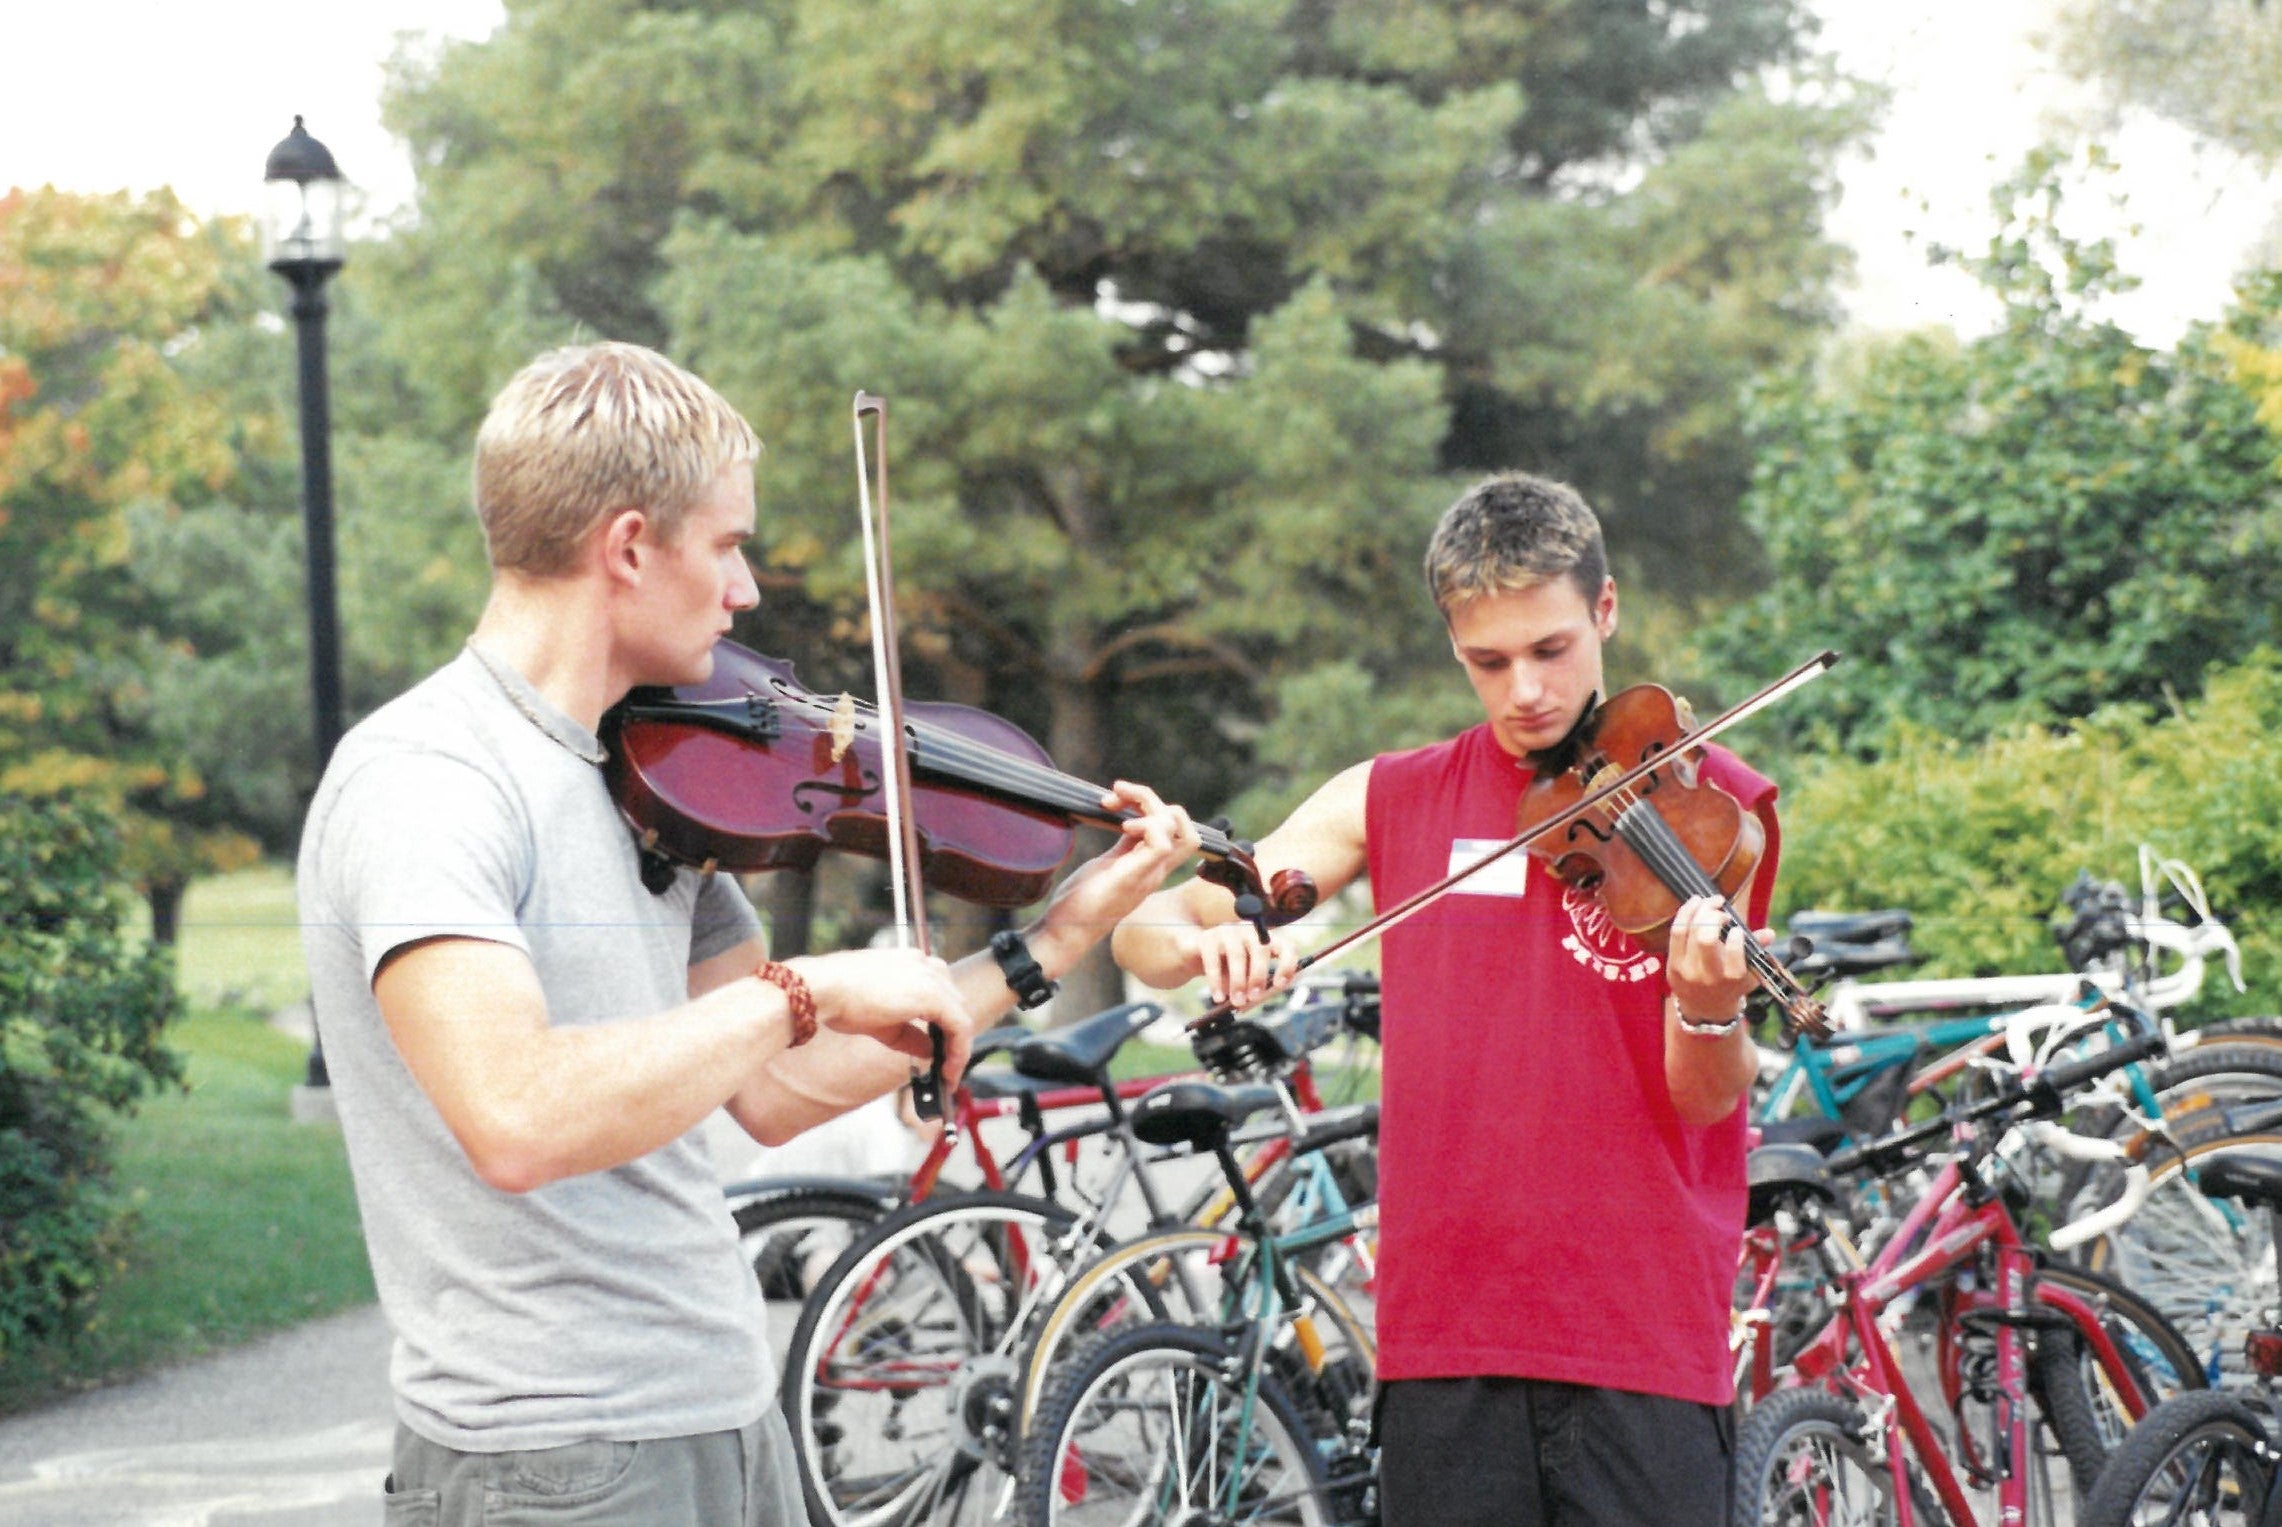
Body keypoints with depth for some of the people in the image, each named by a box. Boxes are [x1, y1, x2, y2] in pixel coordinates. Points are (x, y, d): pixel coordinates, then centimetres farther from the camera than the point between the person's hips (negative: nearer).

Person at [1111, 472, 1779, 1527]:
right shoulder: (1394, 802, 9)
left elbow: (1706, 1099, -4)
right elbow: (1144, 929, 8)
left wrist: (1709, 1007, -26)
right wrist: (1202, 942, -15)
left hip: (1643, 1325, -2)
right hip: (1447, 1333, 2)